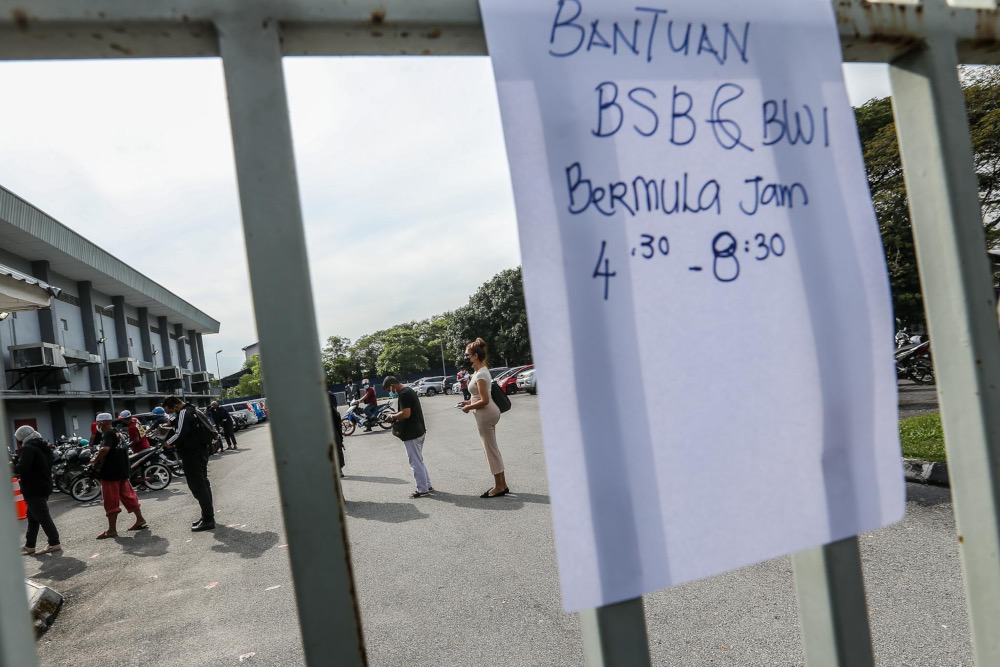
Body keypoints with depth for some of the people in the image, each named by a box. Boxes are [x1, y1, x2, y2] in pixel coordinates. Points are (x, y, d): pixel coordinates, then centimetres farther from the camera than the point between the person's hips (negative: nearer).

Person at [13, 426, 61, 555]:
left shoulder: (28, 448, -15)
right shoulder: (44, 447, 15)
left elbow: (22, 467, -27)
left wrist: (13, 468, -7)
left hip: (33, 489, -10)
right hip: (44, 487, 10)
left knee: (42, 517, -4)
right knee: (32, 516, 16)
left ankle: (54, 543, -1)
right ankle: (29, 545, 21)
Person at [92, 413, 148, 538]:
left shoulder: (108, 434, -13)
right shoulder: (118, 434, 14)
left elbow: (105, 449, -31)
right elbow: (125, 449, 22)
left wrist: (95, 460, -16)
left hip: (110, 473, -9)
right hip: (123, 471, 9)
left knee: (111, 502, -3)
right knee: (128, 496, 15)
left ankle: (112, 530, 1)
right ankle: (140, 520, 18)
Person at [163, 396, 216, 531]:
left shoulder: (184, 413, -17)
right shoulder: (191, 409, 15)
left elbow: (180, 434, -26)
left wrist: (168, 443, -10)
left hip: (192, 455, -11)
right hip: (200, 451, 11)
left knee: (197, 486, -7)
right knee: (202, 484, 17)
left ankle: (208, 520, -5)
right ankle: (208, 516, 26)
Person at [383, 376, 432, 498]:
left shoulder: (404, 394, -19)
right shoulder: (409, 390, 13)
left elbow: (406, 414, -27)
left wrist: (393, 417, -11)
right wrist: (396, 417, 10)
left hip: (411, 434, -10)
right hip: (419, 431, 10)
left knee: (416, 463, 0)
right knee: (419, 461, 19)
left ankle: (422, 489, 7)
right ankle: (427, 485, 25)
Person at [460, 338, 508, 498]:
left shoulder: (480, 374, -20)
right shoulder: (481, 370, 11)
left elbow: (484, 400, -23)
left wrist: (469, 407, -11)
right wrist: (470, 402, 11)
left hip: (485, 414, -10)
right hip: (488, 412, 10)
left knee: (491, 450, -2)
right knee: (492, 449, 15)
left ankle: (499, 487, 7)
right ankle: (502, 484, 21)